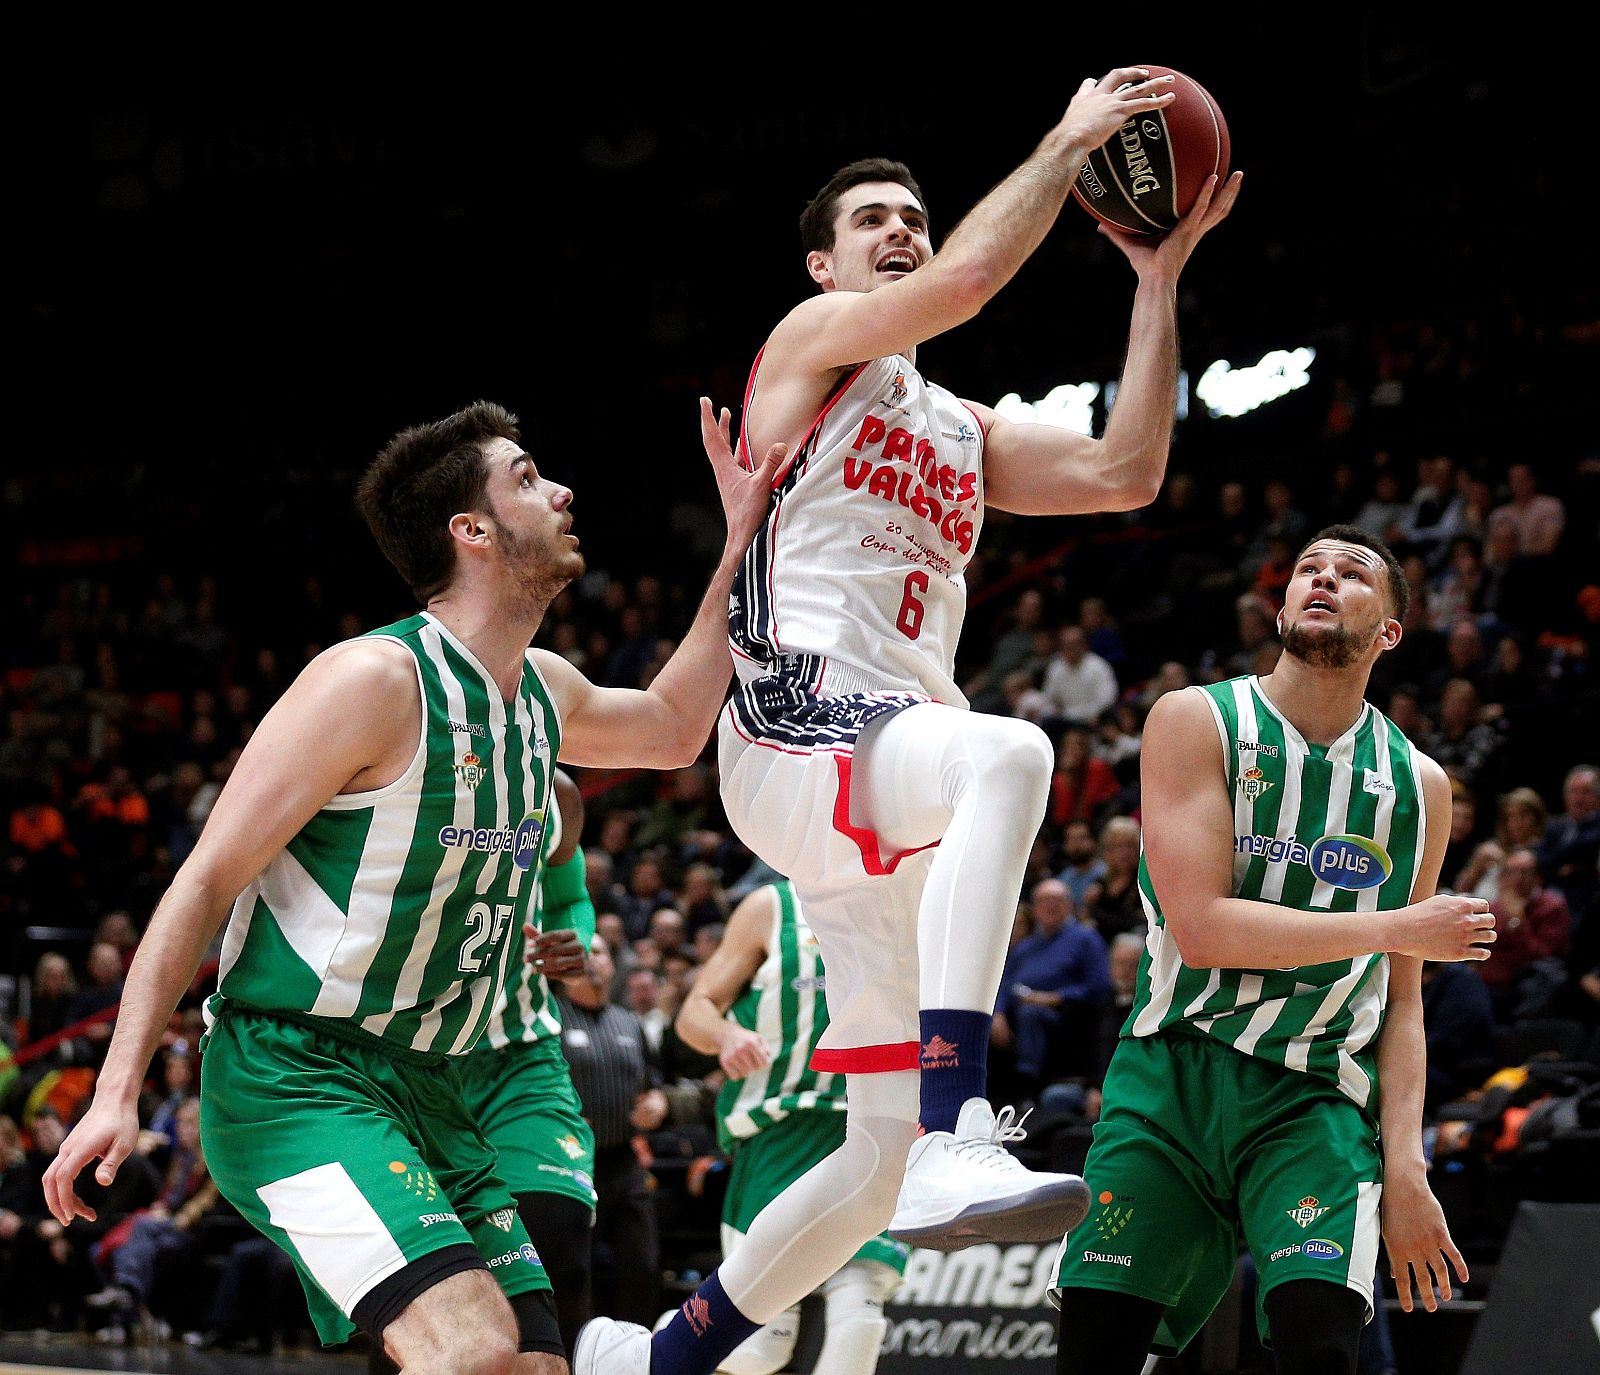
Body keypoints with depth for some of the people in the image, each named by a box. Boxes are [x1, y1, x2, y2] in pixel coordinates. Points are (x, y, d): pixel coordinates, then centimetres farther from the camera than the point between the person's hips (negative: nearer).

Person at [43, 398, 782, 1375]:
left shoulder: (546, 691, 11)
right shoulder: (375, 680, -14)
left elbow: (674, 731, 34)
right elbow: (208, 881, -14)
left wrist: (740, 545, 25)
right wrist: (120, 1090, -20)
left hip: (425, 1096, 9)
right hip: (291, 1076, -9)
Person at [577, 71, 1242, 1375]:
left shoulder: (964, 432, 30)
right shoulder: (813, 343, 9)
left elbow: (1124, 473, 15)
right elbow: (972, 274, -10)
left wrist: (1159, 278, 15)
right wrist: (1069, 141, -1)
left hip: (884, 800, 8)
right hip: (799, 736, -8)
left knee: (882, 1153, 5)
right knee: (1010, 751, -41)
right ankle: (958, 1139, -53)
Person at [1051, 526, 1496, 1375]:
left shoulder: (1418, 786, 8)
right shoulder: (1196, 723, -2)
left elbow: (1401, 1002, 11)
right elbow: (1201, 926, -14)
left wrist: (1404, 1165, -1)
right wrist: (1400, 930, -12)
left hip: (1313, 1105, 1)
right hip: (1171, 1080, -1)